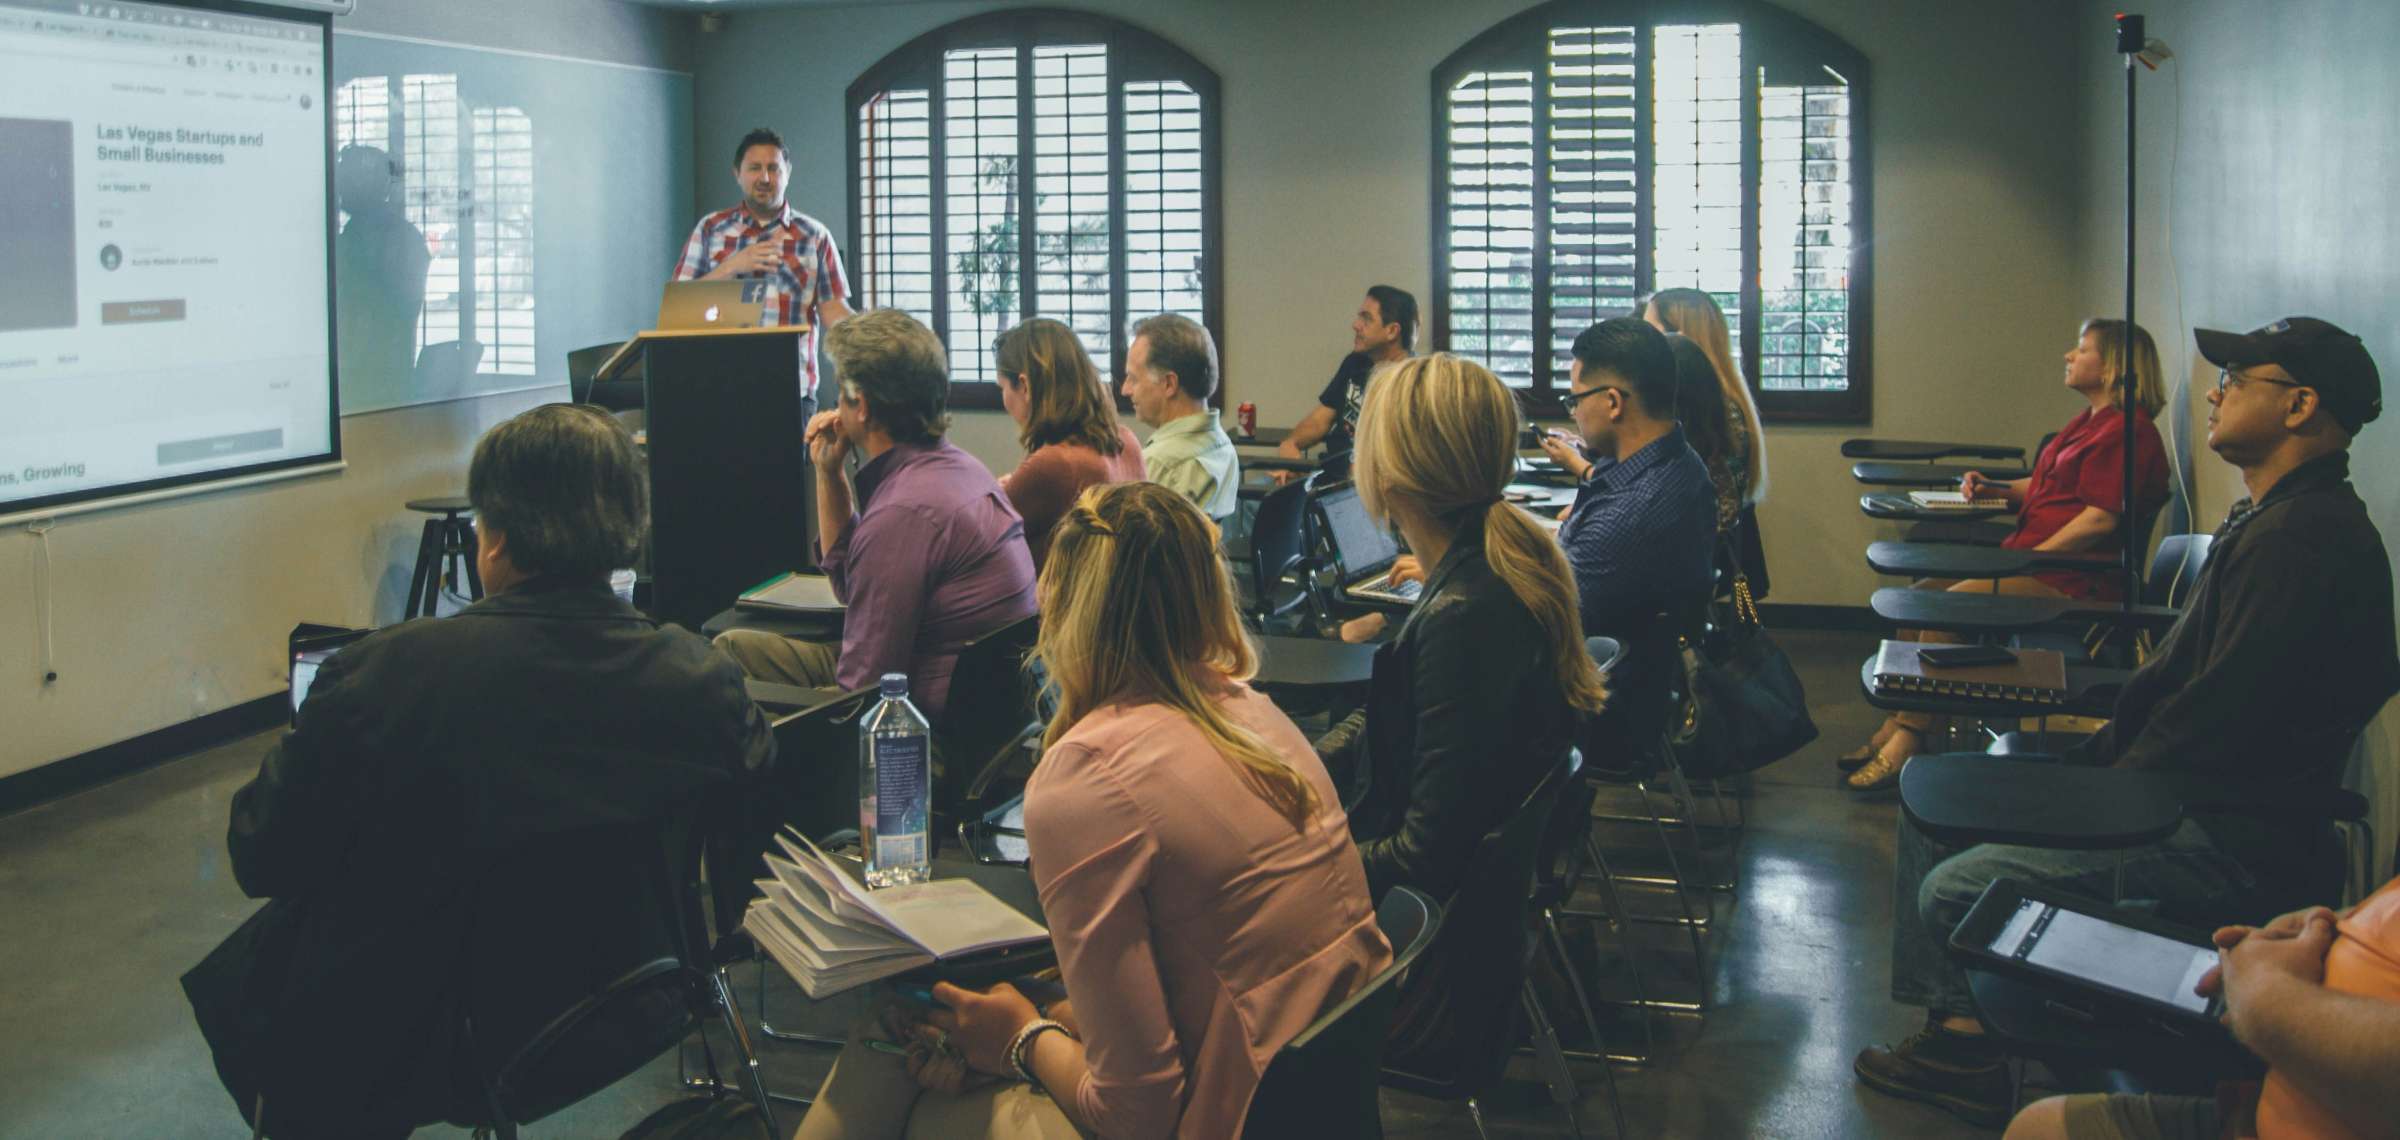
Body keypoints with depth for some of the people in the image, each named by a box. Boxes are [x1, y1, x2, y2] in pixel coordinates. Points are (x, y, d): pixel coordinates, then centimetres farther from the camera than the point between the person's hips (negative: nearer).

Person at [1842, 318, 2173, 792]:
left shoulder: (2126, 429, -13)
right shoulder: (2089, 422, 20)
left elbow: (2102, 518, -21)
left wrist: (2026, 561, -20)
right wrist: (1994, 489, 14)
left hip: (2072, 579, -11)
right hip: (2036, 561, 11)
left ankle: (1907, 744, -21)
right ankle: (1896, 729, -5)